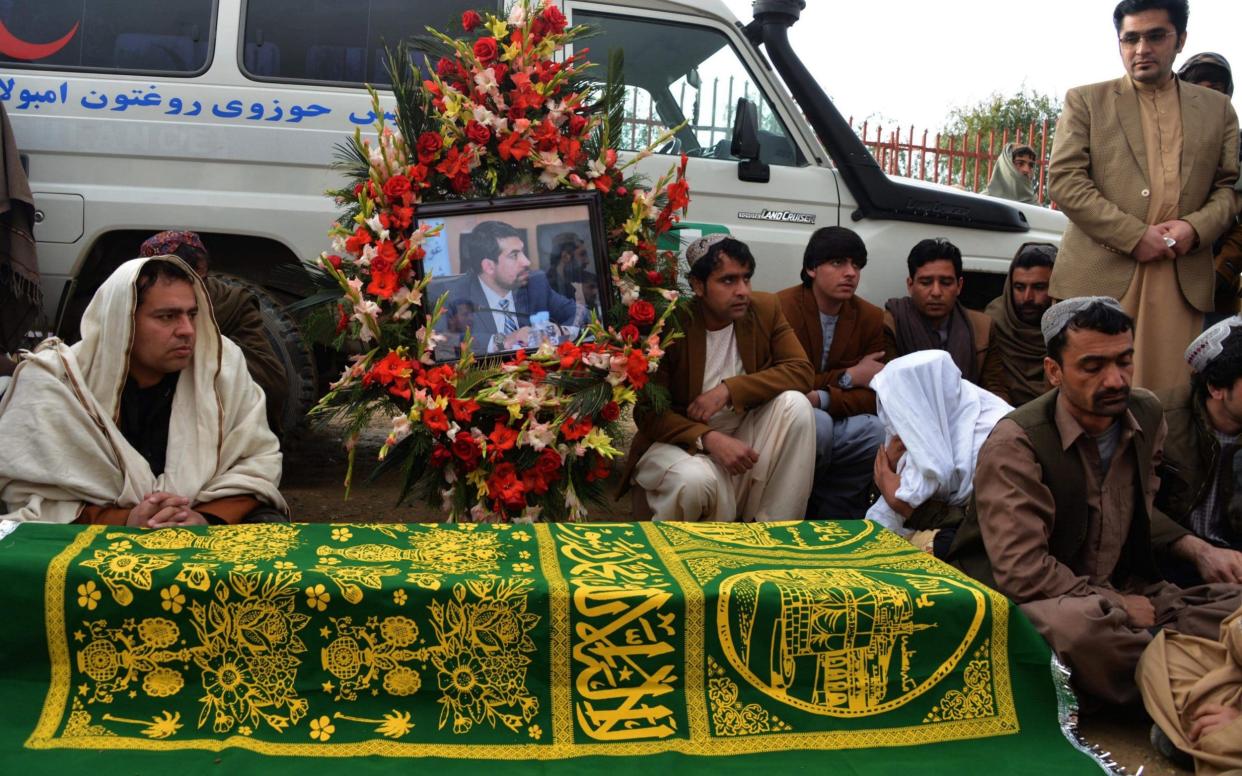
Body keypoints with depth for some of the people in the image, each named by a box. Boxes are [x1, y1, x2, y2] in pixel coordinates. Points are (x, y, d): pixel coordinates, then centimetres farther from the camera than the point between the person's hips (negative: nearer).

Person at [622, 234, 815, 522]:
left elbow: (801, 371, -11)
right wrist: (709, 438, -33)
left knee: (795, 403, -23)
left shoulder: (765, 309, -5)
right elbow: (649, 413, -16)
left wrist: (729, 389, -24)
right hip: (681, 441, -4)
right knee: (696, 479, -37)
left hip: (742, 436, 4)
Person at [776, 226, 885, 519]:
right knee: (816, 422, -35)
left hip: (840, 424, 4)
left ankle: (830, 511, -5)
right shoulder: (782, 308, -14)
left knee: (879, 430, -24)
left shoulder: (871, 317, 1)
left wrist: (821, 398, -25)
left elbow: (873, 396, -6)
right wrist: (848, 377, -13)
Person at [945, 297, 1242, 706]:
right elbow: (1020, 572, -25)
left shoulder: (1147, 415, 3)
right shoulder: (1015, 443, -19)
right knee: (1078, 625, -40)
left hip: (1122, 594, 7)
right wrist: (1120, 606, -17)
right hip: (1027, 602, -6)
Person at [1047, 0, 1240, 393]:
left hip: (1182, 279, 2)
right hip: (1101, 274, -2)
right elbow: (1065, 181, -2)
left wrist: (1196, 226, -8)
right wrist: (1135, 236, -10)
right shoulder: (1085, 101, 8)